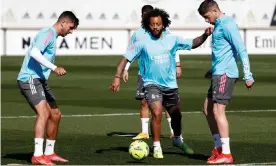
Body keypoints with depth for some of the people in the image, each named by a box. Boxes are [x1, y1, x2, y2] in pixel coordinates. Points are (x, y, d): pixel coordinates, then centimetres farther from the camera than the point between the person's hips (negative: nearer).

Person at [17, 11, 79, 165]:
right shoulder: (48, 33, -12)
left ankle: (49, 153, 26)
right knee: (43, 113, -24)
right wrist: (54, 68, -31)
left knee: (56, 115, 15)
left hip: (40, 80, 11)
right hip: (30, 78, -11)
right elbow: (34, 52, -27)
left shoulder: (53, 36, 19)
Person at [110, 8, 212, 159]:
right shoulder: (142, 43, -10)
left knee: (176, 115, 19)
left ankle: (178, 140, 48)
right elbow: (125, 58, -10)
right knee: (157, 113, -25)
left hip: (170, 85, 4)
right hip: (152, 84, -4)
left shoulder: (172, 40, -2)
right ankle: (156, 147, -10)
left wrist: (205, 36, -13)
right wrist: (117, 77, -20)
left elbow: (193, 43, 5)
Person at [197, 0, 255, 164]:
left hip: (225, 74, -10)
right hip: (219, 73, 10)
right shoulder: (219, 25, 17)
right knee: (208, 109, 13)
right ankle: (219, 147, 19)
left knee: (218, 110, -11)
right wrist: (213, 70, 35)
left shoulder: (227, 25, -13)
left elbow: (242, 50, -18)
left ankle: (226, 154, -10)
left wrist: (248, 75, -20)